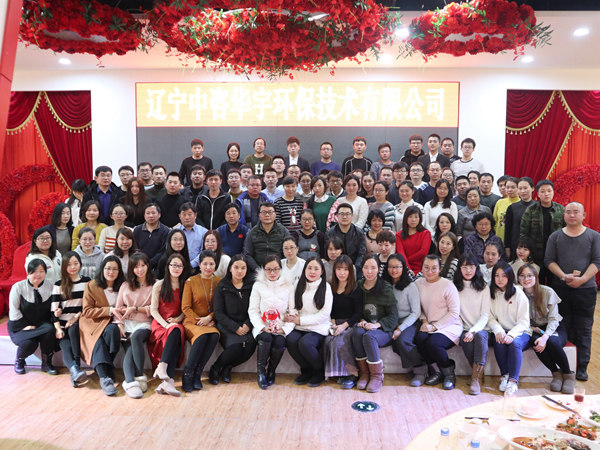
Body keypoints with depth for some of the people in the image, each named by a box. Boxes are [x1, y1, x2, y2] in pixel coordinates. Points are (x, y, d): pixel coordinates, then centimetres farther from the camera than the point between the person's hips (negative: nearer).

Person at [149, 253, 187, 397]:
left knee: (177, 331, -36)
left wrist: (178, 319, -8)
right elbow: (153, 310, 3)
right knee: (175, 333, -35)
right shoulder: (159, 285, 9)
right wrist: (166, 324, -12)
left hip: (176, 324, 1)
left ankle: (165, 381, -46)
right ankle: (168, 380, -44)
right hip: (159, 323, -1)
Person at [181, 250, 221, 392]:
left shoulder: (219, 282, 9)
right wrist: (199, 321, -10)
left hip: (211, 322, 2)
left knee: (214, 336, -32)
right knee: (202, 336, -34)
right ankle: (188, 373, -20)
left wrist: (209, 318, -10)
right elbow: (185, 307, 1)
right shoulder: (191, 281, 4)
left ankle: (197, 374, -21)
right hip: (192, 321, -2)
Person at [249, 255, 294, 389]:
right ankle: (260, 372, -14)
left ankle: (271, 372, -5)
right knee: (266, 338, -32)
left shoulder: (288, 286, 10)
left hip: (281, 328, 0)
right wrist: (262, 327, -13)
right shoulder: (258, 285, 9)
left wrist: (284, 329, -10)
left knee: (280, 341, -30)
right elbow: (253, 311, 3)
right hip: (262, 326, 0)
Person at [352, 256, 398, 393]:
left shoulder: (386, 288, -5)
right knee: (357, 332, -31)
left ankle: (377, 376, -17)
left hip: (383, 330, -3)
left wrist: (377, 324, -20)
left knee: (369, 336, -34)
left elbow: (393, 316, -5)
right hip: (365, 325, 3)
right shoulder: (358, 286, 7)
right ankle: (364, 373, -19)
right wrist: (361, 320, -6)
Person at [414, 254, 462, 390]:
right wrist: (424, 321, -5)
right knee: (420, 338, -28)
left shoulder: (448, 285, -8)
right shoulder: (418, 283, 8)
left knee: (433, 342, -32)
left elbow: (454, 313, -10)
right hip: (429, 326, 4)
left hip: (449, 326, -4)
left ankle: (449, 374, -2)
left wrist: (434, 326, -15)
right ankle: (436, 372, -4)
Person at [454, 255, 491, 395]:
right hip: (463, 330, 1)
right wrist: (461, 330, -10)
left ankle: (476, 378, -30)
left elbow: (485, 315, -2)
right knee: (466, 341, -33)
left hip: (481, 329, 0)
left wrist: (473, 331, -17)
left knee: (480, 336, -34)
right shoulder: (455, 287, 9)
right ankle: (479, 374, -15)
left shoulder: (483, 287, 6)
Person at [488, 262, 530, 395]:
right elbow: (490, 318, 1)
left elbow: (524, 322, -8)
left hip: (520, 332, -2)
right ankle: (504, 375, -13)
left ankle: (513, 380, -26)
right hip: (500, 331, 2)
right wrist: (498, 331, -20)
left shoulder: (518, 294, -4)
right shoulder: (491, 293, 4)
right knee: (499, 342, -31)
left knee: (514, 343, -33)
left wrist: (511, 335, -25)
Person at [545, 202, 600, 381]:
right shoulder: (555, 236, 8)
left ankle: (582, 368, 12)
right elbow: (549, 260, 1)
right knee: (562, 328, 5)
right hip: (560, 288, 1)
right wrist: (564, 276, -14)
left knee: (584, 329, 3)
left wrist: (582, 279, -15)